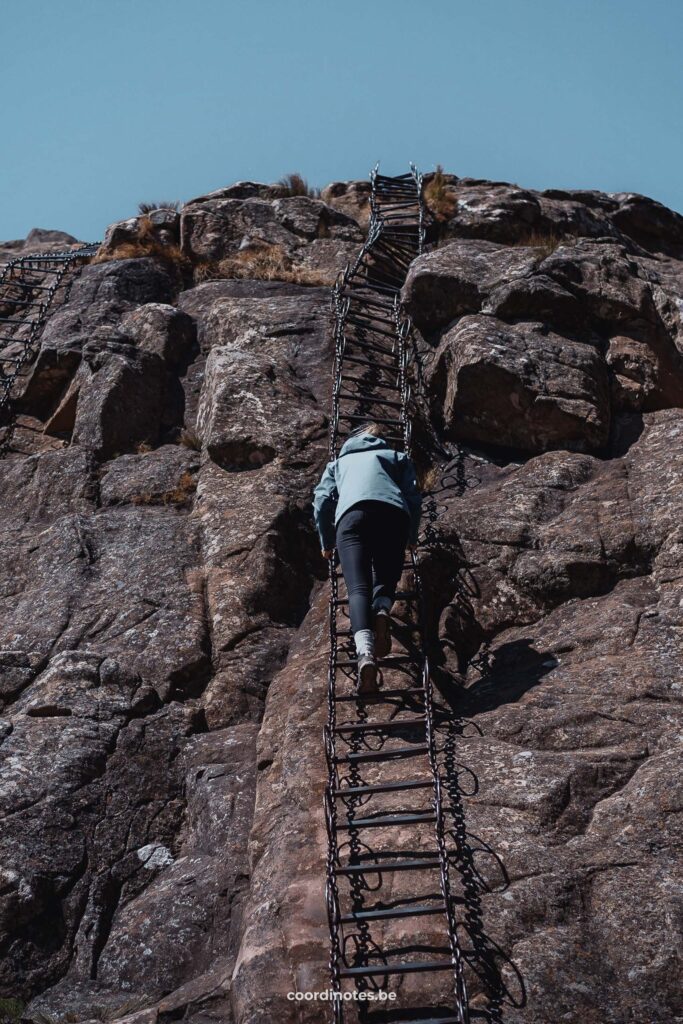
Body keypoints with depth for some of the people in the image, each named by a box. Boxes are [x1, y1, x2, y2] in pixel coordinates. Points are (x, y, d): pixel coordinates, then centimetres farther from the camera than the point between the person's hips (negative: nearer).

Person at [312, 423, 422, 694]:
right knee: (386, 578, 14)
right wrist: (412, 537, 35)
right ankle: (382, 610, -22)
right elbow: (413, 497, 23)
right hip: (394, 513, 1)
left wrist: (327, 543, 35)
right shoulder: (397, 457, 36)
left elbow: (322, 501, 24)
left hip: (352, 514, -1)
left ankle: (365, 652, -39)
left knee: (358, 588, -13)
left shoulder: (338, 462, 37)